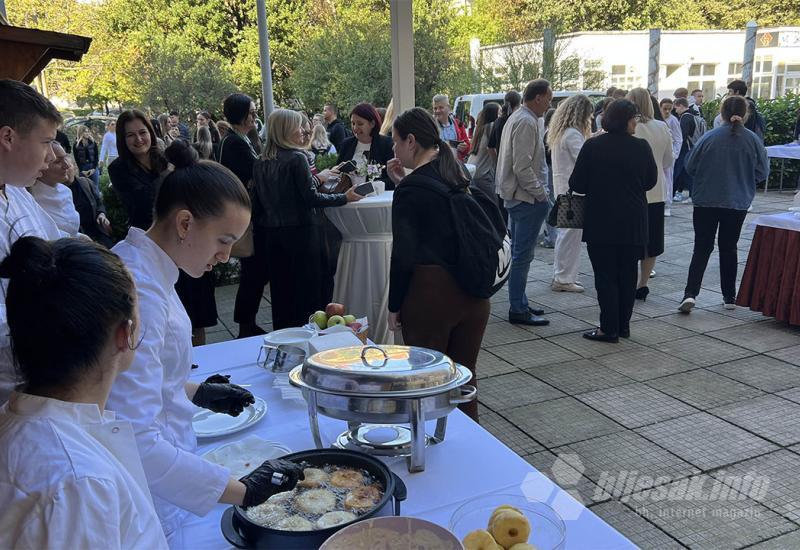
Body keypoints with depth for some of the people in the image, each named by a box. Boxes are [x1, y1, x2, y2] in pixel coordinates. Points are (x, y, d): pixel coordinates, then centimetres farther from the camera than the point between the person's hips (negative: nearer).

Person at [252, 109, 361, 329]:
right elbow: (311, 198, -15)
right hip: (301, 231, -6)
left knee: (280, 289, 13)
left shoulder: (261, 164, 6)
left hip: (271, 234, 6)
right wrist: (344, 198, -7)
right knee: (307, 288, 4)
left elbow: (258, 202, 10)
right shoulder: (297, 158, -12)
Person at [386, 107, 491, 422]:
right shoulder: (463, 178, 8)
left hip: (429, 293, -6)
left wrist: (394, 306, -4)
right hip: (473, 294, 7)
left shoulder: (412, 188, -11)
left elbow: (403, 254, -12)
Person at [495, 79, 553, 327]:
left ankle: (519, 304, 25)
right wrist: (541, 195, -15)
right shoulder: (526, 123, -16)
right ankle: (518, 311, -1)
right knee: (522, 255, -6)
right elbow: (523, 167, -23)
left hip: (516, 195, 11)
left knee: (519, 253, 16)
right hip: (527, 197, -11)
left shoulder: (517, 118, 16)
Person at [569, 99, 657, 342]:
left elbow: (576, 184, -7)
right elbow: (651, 181, 9)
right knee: (628, 274, 13)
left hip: (601, 221, -2)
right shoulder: (642, 147, -3)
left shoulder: (592, 146, -10)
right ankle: (623, 326, 20)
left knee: (605, 275, 2)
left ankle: (609, 329, 2)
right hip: (633, 222, 3)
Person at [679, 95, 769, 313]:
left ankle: (690, 293, -10)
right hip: (737, 203, 1)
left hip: (706, 201, -1)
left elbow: (690, 167, -4)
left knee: (702, 248, 5)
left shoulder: (709, 137, -9)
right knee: (728, 248, 14)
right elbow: (762, 172, 0)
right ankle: (729, 297, 20)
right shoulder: (753, 140, -6)